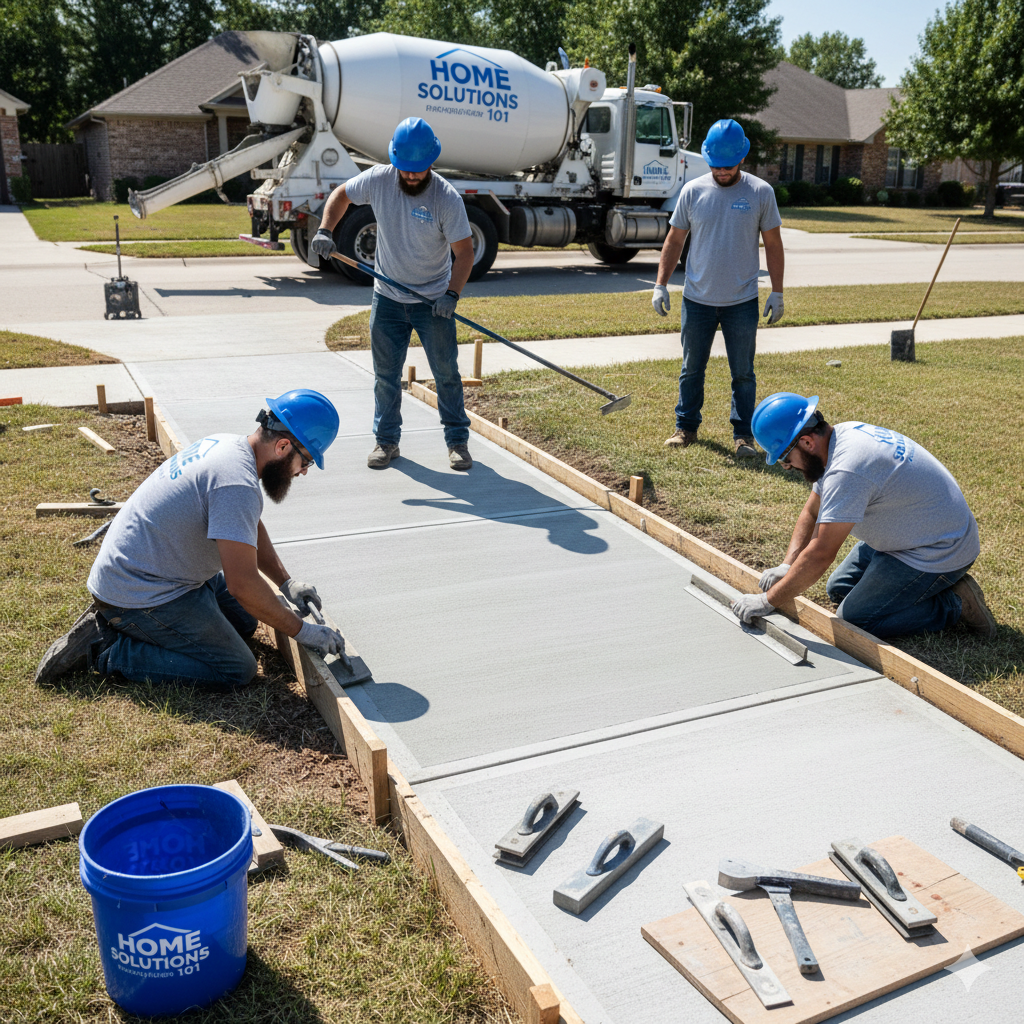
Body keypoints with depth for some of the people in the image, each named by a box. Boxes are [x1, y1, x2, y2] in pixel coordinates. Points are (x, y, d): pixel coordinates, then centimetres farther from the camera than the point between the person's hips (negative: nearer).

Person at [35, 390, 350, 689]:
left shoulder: (227, 445, 3)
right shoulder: (237, 483, -28)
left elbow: (249, 527, 18)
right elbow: (242, 584, -29)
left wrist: (286, 582, 8)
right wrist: (300, 631, -18)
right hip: (137, 595, -10)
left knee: (244, 621, 17)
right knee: (237, 670, -10)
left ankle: (114, 621, 14)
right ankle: (108, 649, -6)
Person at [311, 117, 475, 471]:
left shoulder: (447, 197, -16)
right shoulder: (378, 179, -8)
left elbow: (464, 251, -14)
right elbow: (341, 194, 10)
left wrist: (452, 294, -28)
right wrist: (325, 231, -6)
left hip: (433, 300, -2)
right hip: (388, 297, 3)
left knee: (447, 373, 2)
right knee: (385, 374, 8)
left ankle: (458, 441, 15)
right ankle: (386, 440, 21)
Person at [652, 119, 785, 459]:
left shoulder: (761, 192, -2)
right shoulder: (692, 191, 1)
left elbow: (773, 245, 3)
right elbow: (674, 241, 7)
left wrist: (777, 293, 0)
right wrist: (661, 285, 0)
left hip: (742, 302, -1)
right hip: (697, 300, 1)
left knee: (743, 374, 5)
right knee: (691, 369, 11)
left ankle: (743, 434, 15)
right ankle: (686, 427, 24)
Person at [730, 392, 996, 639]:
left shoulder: (847, 471, -31)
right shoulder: (841, 436, -1)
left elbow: (820, 555, -29)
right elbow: (812, 513, 8)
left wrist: (767, 601, -21)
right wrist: (787, 566, -4)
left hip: (939, 553, -10)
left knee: (851, 621, -10)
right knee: (839, 589, 15)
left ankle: (954, 605, -2)